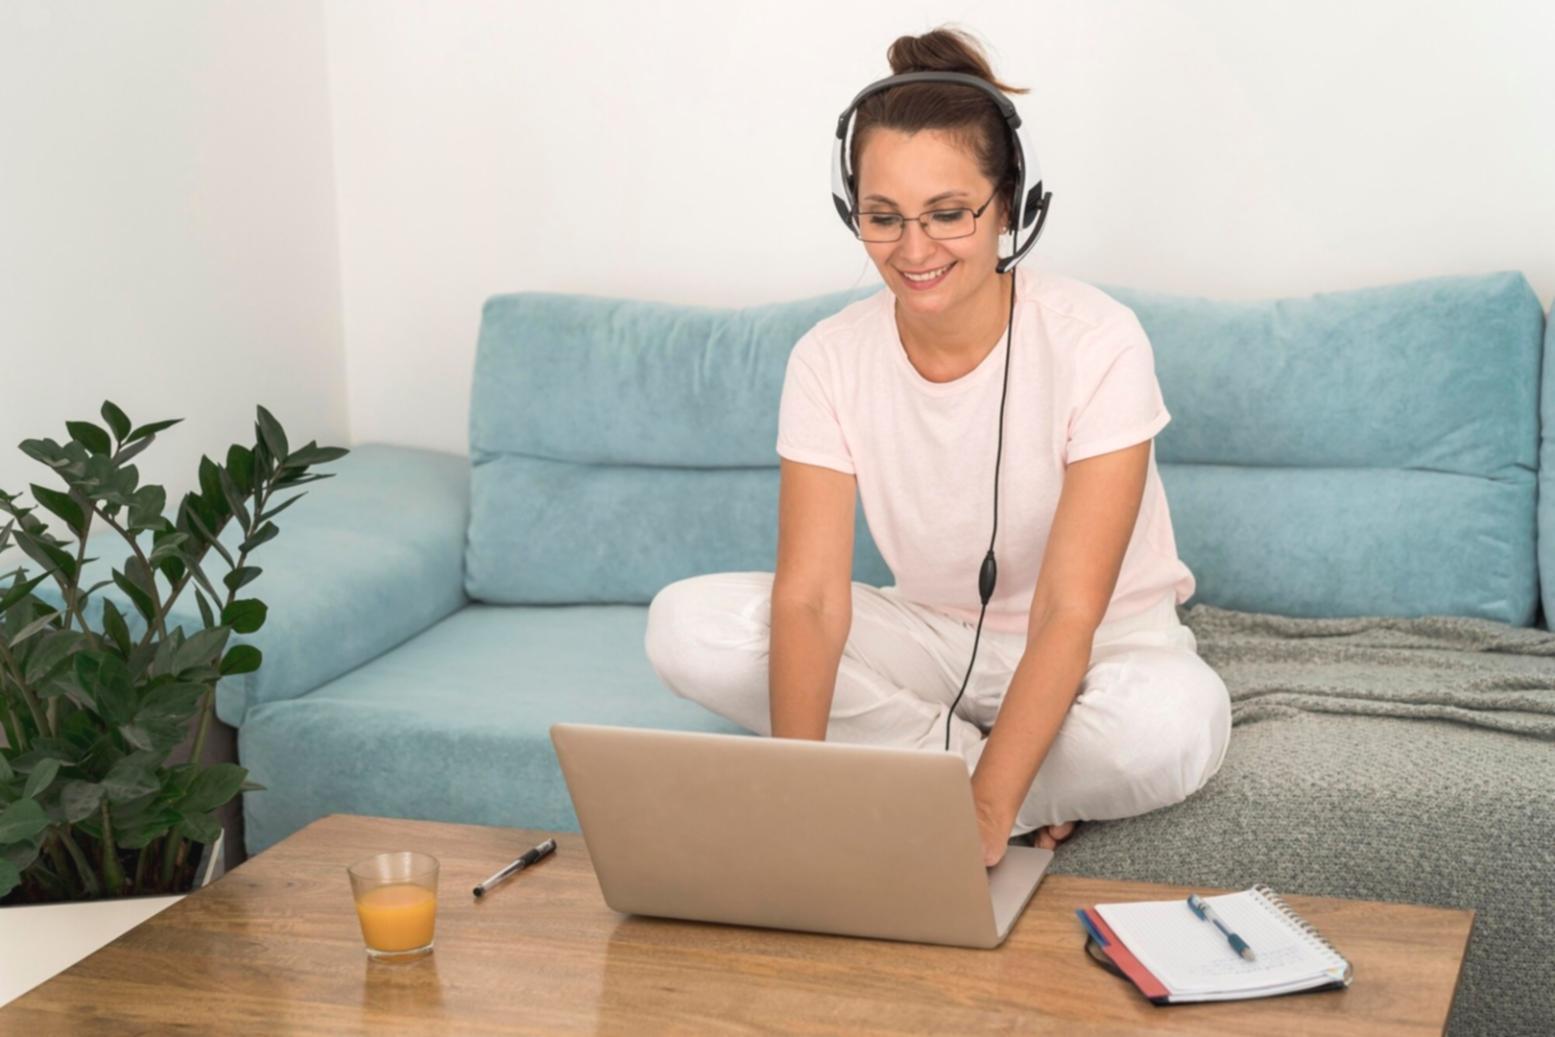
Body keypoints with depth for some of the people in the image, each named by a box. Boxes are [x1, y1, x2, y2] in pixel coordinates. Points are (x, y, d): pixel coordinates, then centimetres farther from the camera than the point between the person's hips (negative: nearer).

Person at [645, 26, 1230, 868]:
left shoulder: (1096, 342, -22)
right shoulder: (829, 359, -12)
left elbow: (1069, 614, -27)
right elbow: (809, 596, -21)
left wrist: (986, 807, -38)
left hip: (1097, 645, -3)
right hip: (933, 640, 4)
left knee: (1174, 721, -39)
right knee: (687, 625, -20)